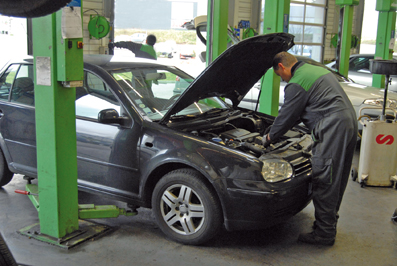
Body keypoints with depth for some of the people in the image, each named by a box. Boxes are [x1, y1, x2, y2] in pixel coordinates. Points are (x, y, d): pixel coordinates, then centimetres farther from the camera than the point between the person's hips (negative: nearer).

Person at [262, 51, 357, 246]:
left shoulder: (296, 84, -8)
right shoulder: (316, 70, 24)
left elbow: (287, 116, -2)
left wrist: (270, 137, 14)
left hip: (332, 129, -10)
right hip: (349, 121, 11)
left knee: (324, 182, -4)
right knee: (337, 179, 18)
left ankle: (324, 234, 3)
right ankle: (329, 221, 32)